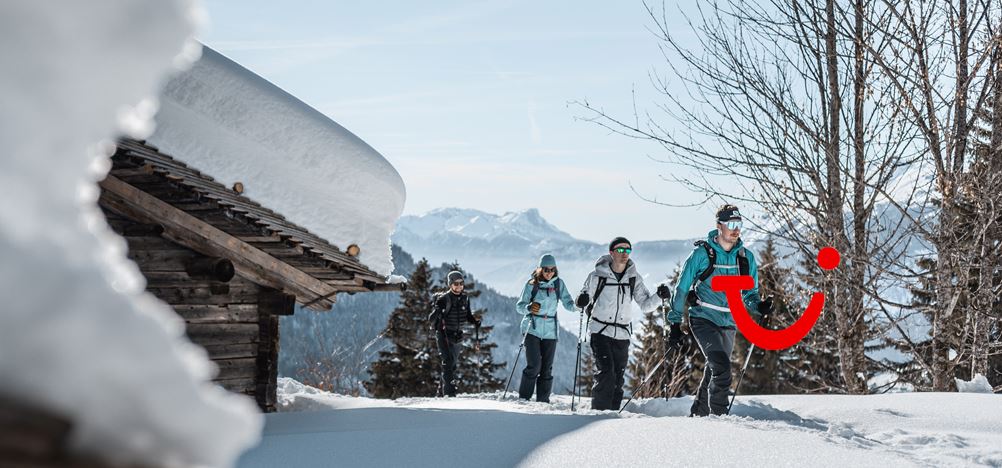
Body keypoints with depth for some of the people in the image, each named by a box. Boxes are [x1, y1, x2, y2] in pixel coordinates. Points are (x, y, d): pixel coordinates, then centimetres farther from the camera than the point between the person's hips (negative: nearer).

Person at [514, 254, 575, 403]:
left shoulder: (558, 283, 5)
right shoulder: (532, 284, -2)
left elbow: (568, 304, 4)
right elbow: (519, 305, -5)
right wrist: (529, 308, -27)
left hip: (550, 331, 3)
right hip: (532, 329, -3)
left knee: (547, 368, 3)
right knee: (534, 365, -12)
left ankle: (543, 401, 12)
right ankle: (524, 398, -1)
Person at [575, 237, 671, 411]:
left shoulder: (634, 278, 6)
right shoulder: (598, 275, -4)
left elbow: (645, 304, 6)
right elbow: (585, 297, 3)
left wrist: (659, 296, -12)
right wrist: (583, 300, -20)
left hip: (622, 334, 4)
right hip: (601, 331, -4)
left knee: (618, 379, 6)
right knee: (606, 372, -17)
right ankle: (599, 410, -12)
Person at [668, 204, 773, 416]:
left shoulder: (746, 257, 4)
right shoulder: (702, 254, -8)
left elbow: (749, 294, 12)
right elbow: (682, 289, -1)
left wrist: (759, 306, -12)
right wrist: (675, 324, -1)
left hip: (729, 324, 5)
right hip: (704, 320, -5)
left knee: (714, 371, 14)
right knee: (721, 368, -21)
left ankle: (697, 415, 29)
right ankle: (718, 415, -12)